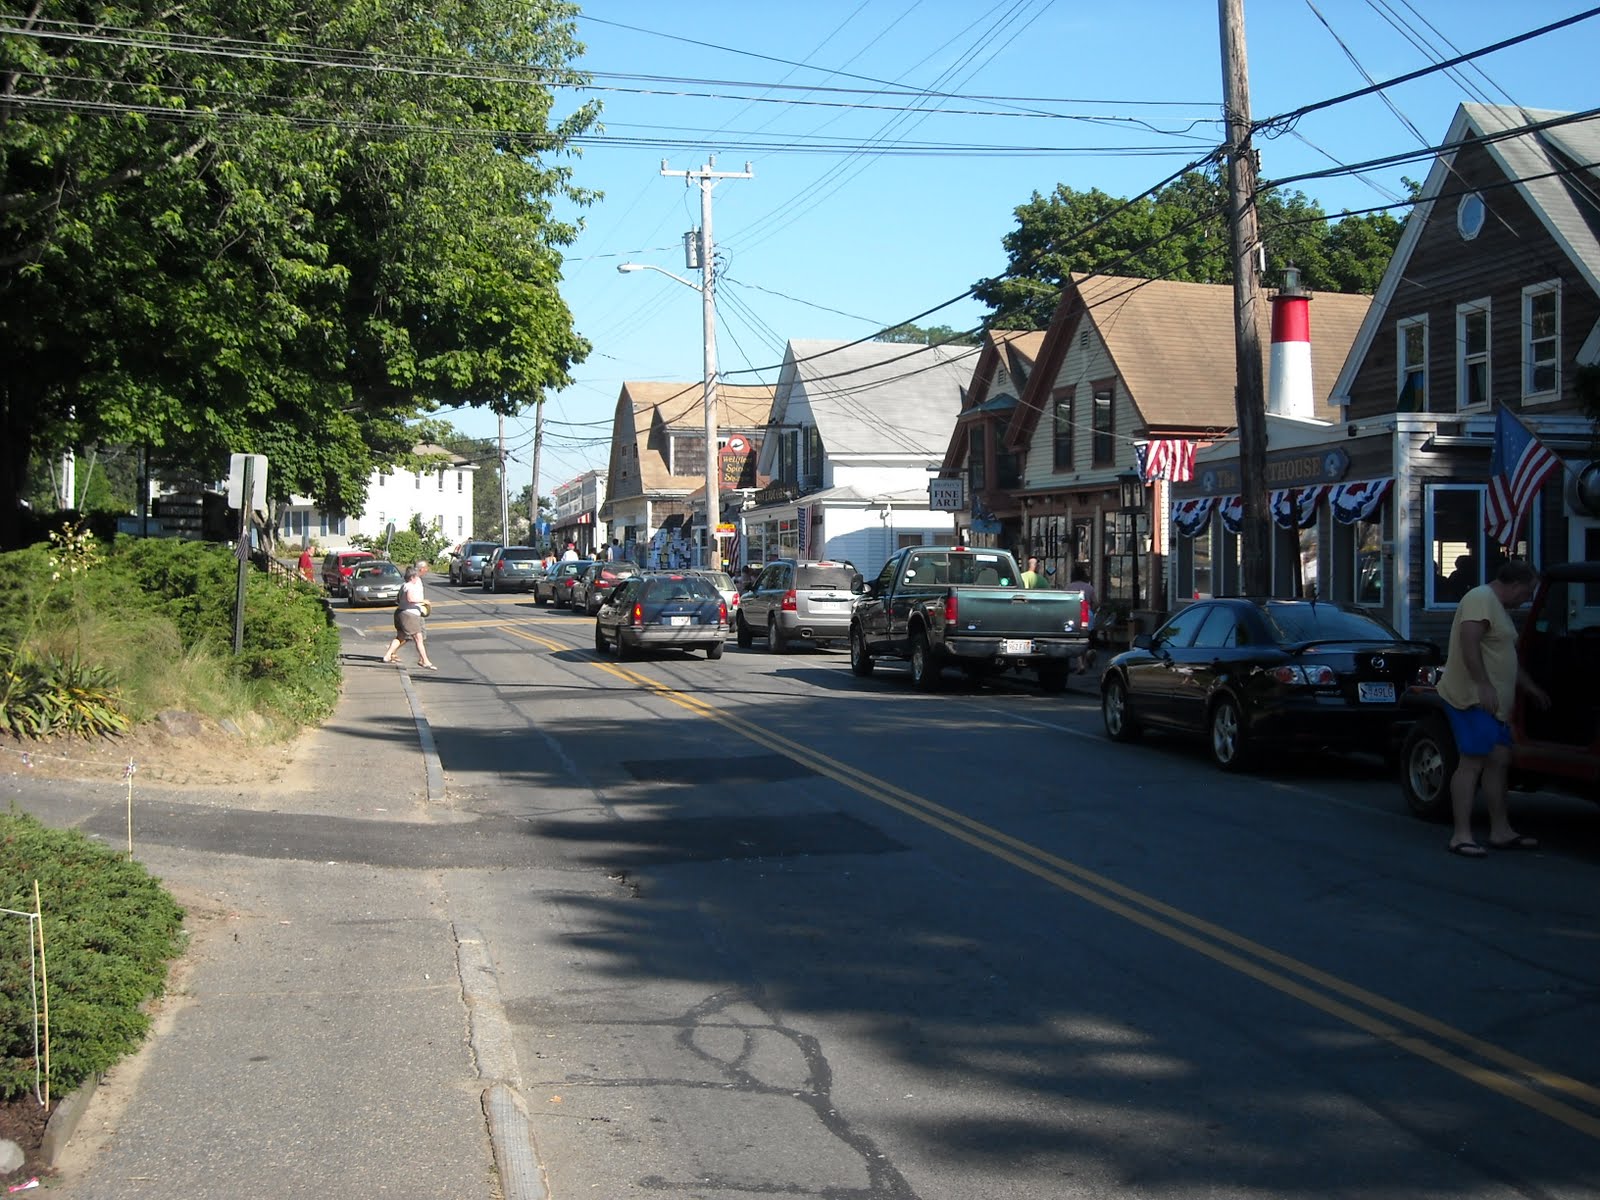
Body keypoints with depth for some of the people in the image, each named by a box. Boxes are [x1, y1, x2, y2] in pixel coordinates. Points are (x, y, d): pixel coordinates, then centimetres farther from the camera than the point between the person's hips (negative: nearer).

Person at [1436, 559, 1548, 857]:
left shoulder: (1499, 607, 21)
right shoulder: (1481, 599, -12)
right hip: (1471, 698, -11)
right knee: (1473, 762, -12)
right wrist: (1484, 686, -28)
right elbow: (1469, 642, -25)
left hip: (1492, 702, 11)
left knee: (1498, 760, 11)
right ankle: (1461, 836, -12)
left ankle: (1501, 831, 17)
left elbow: (1506, 656, 32)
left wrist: (1530, 687, 38)